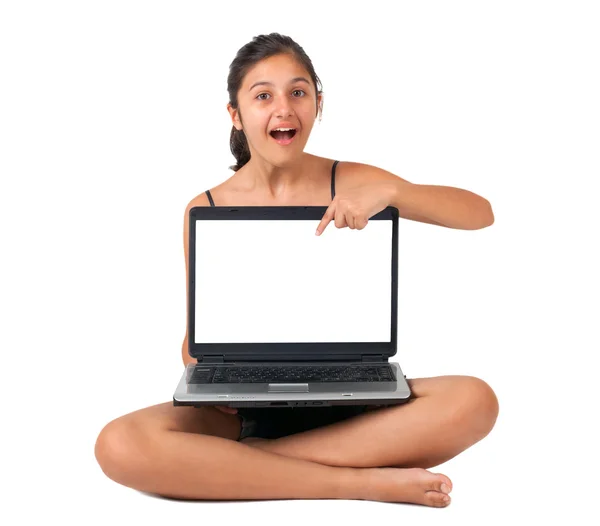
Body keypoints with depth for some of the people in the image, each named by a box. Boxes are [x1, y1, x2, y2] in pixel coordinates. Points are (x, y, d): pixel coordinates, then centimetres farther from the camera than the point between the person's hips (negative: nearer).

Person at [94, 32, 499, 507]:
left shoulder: (350, 183, -1)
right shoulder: (205, 211, 0)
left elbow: (481, 214, -5)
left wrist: (389, 191, -22)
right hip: (248, 405, 0)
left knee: (473, 401, -27)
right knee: (120, 446, -28)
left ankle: (244, 462, -24)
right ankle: (362, 482, -24)